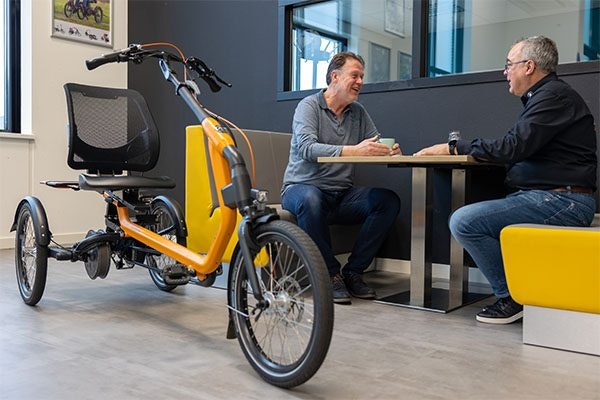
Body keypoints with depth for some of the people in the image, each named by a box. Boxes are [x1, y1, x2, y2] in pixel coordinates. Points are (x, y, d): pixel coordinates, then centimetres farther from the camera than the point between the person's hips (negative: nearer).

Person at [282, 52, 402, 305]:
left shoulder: (358, 112, 14)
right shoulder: (309, 106, -5)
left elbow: (375, 147, 9)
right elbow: (306, 148, -23)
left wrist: (389, 151, -17)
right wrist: (353, 150, -35)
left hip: (342, 194, 5)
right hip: (302, 187, -5)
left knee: (389, 200, -18)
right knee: (311, 199, -40)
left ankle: (353, 271, -10)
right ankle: (331, 274, -21)